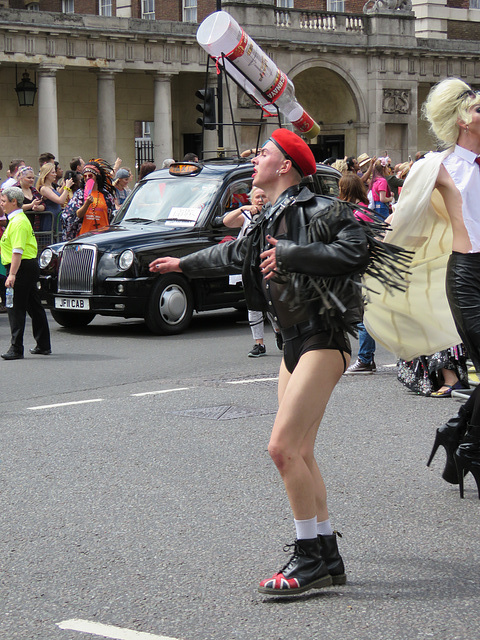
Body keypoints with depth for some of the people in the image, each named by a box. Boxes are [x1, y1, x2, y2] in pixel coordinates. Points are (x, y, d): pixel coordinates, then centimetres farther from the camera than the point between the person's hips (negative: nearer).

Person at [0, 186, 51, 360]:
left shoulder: (18, 222, -17)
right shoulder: (16, 219, 17)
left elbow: (18, 251, -25)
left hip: (22, 267, -11)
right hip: (30, 266, 11)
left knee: (16, 308, -8)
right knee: (34, 307, 14)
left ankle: (16, 349, -8)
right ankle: (43, 346, 21)